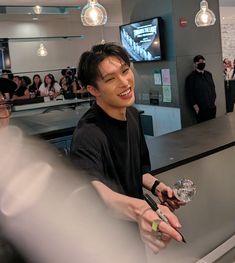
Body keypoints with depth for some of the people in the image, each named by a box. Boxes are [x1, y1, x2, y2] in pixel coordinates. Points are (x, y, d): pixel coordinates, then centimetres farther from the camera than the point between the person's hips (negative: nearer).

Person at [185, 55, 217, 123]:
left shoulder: (208, 74, 13)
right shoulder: (191, 77, -6)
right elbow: (189, 94, -9)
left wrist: (213, 101, 13)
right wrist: (195, 106, -15)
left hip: (212, 107, 6)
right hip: (200, 109, -6)